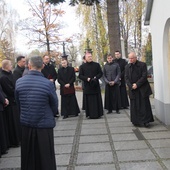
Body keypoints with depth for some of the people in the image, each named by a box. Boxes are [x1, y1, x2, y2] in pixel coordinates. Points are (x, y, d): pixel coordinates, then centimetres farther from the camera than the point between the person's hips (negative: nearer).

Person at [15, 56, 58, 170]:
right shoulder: (48, 84, -18)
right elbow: (55, 104, -6)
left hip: (26, 123, 3)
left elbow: (18, 102, 4)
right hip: (44, 125, -3)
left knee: (28, 156, 20)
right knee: (45, 156, 12)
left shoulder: (19, 82, -8)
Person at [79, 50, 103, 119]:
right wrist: (87, 78, -14)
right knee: (89, 101, 3)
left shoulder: (96, 65, 5)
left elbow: (101, 73, 5)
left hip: (96, 85, 0)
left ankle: (98, 114, 13)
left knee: (97, 100, 5)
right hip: (87, 86, 0)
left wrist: (96, 77, -12)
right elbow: (80, 76, 1)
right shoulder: (83, 66, 4)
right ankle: (90, 114, 9)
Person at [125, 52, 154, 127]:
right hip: (133, 90, 3)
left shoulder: (142, 65, -3)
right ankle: (136, 121, 11)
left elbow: (144, 76, -9)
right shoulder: (127, 67, 8)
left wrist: (137, 84, -15)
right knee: (134, 106, 3)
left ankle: (146, 121, 6)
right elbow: (126, 78, 5)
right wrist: (131, 86, -10)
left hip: (142, 89, -3)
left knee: (144, 105, -1)